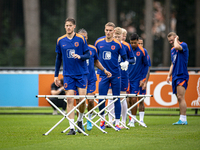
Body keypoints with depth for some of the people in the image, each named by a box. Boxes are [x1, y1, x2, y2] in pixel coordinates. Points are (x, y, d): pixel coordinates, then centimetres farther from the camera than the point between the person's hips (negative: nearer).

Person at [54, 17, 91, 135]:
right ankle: (72, 128, -6)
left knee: (82, 98, -6)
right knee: (70, 99, -6)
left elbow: (88, 55, 0)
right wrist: (56, 75, 12)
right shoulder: (60, 41, 5)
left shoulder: (81, 39, -2)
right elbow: (58, 58, 13)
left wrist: (80, 56, -21)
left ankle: (80, 120, 22)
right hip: (68, 75, 1)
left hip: (81, 73, -1)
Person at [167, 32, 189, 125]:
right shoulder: (172, 50, 19)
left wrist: (176, 39, -10)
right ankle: (182, 120, 6)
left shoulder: (184, 45, -6)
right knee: (179, 99, 6)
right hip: (175, 76, 8)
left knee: (180, 97, -14)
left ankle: (183, 119, -14)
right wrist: (169, 75, 16)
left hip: (182, 75, -8)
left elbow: (177, 47, -30)